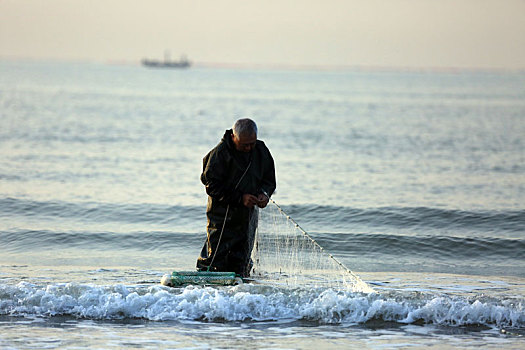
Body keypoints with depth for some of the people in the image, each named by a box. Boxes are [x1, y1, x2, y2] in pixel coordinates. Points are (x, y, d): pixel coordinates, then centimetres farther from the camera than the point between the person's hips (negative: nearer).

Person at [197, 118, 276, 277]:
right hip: (222, 215, -5)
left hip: (248, 215, 5)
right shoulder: (220, 153, -15)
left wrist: (264, 193, -10)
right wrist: (240, 198, -21)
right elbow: (212, 185, -15)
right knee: (216, 259, -6)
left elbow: (269, 179, 13)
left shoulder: (261, 151, 1)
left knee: (240, 264, 8)